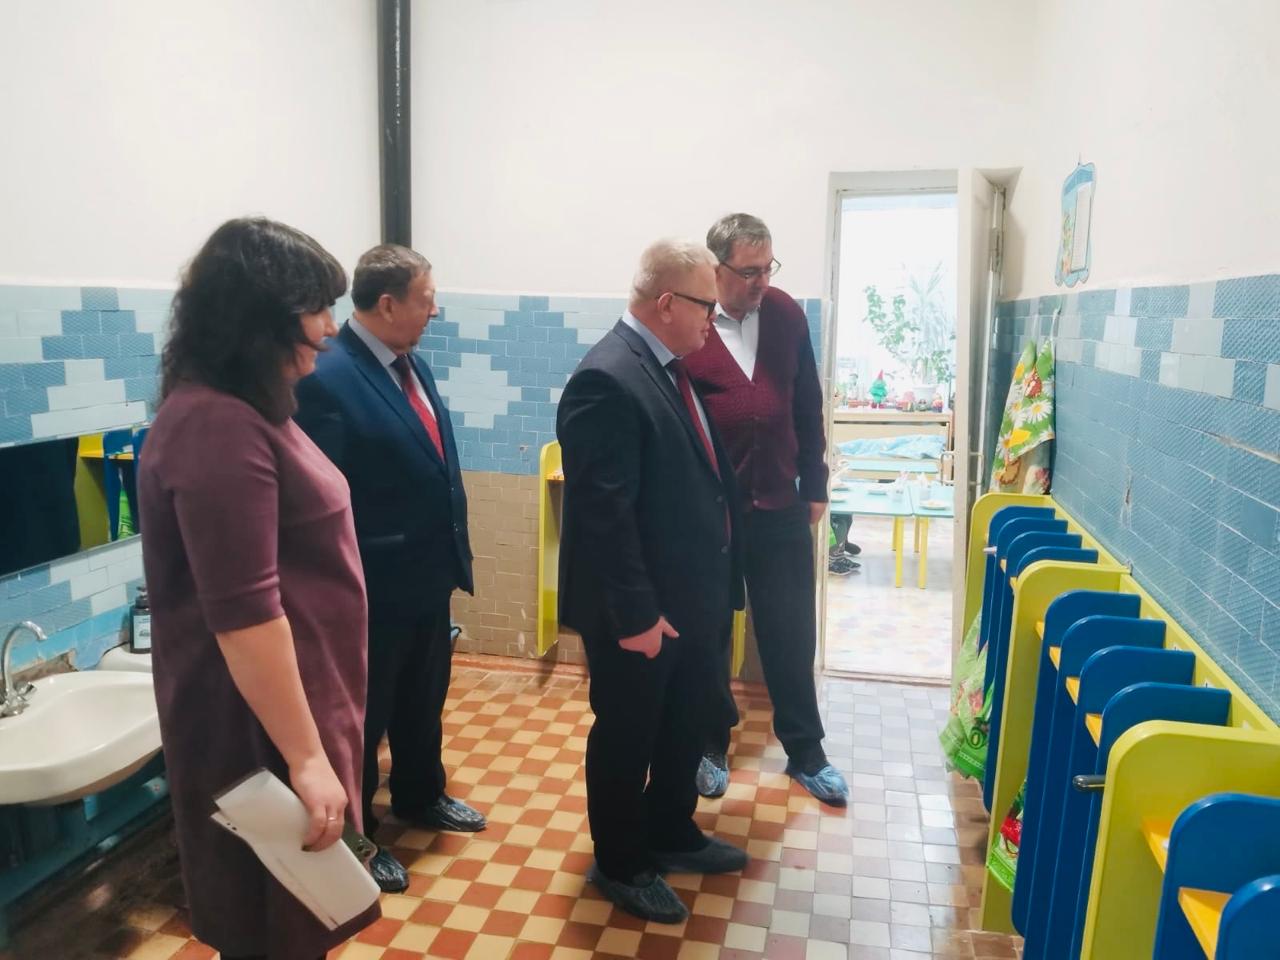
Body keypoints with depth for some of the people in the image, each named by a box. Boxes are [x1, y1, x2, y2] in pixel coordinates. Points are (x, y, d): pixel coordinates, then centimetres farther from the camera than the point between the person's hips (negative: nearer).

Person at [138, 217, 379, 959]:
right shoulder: (218, 427, -24)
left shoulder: (241, 411, 10)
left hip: (292, 701, 9)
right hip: (262, 722, -9)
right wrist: (304, 756, -22)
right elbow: (242, 616, -27)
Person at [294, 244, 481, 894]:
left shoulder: (412, 365, 5)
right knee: (363, 715, 12)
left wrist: (454, 552, 12)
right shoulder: (327, 380, -21)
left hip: (430, 575, 8)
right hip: (373, 586, -8)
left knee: (423, 700, 25)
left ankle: (421, 797, 48)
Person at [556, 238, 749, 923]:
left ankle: (671, 834, 45)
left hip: (691, 597, 9)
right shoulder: (607, 380, -23)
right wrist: (636, 613, -22)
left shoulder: (670, 367, 6)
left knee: (683, 728, 24)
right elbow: (603, 512, -25)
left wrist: (712, 587, 14)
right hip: (641, 612, -9)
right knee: (626, 738, 12)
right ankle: (620, 865, 33)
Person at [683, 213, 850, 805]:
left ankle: (805, 751, 30)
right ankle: (711, 747, 33)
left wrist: (815, 485, 10)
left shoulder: (787, 314, 2)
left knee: (791, 633, 12)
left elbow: (807, 405, 9)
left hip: (779, 506, 4)